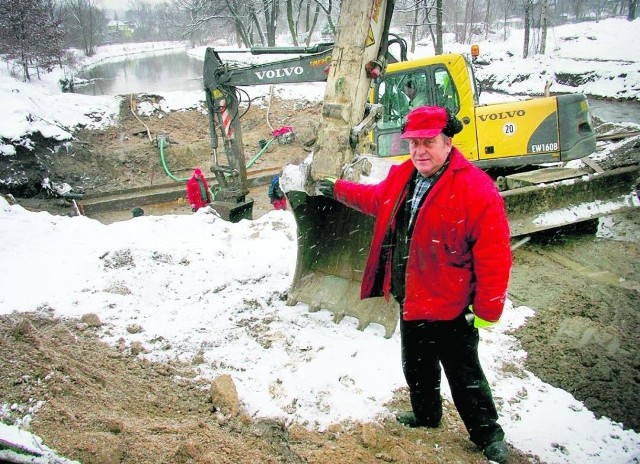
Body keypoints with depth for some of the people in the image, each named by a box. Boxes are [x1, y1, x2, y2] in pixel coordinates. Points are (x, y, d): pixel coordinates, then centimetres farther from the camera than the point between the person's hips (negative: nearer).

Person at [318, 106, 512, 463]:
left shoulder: (477, 190, -23)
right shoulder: (402, 176, 1)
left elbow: (494, 255, -22)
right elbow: (377, 200, 24)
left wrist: (487, 310, -19)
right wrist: (338, 189, 31)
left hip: (450, 307, -7)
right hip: (411, 300, 8)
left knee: (464, 375, 6)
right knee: (416, 365, 25)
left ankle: (489, 435, 26)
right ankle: (426, 414, 48)